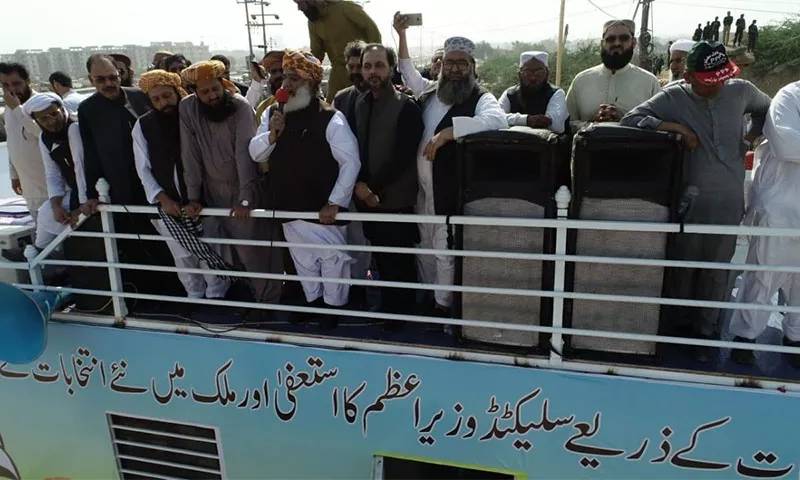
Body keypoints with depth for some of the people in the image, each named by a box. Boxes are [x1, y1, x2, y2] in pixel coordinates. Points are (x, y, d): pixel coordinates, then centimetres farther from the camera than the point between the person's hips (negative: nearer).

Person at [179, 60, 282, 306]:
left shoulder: (241, 106, -18)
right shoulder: (187, 109, -9)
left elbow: (244, 152, -24)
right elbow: (190, 154, -7)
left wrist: (244, 198, -29)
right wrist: (193, 196, -7)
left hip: (245, 188, -3)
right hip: (213, 191, 3)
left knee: (256, 248, -2)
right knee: (226, 249, 10)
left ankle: (268, 299, 15)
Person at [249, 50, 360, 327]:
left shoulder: (330, 118, -15)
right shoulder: (273, 113, 5)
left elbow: (350, 162, -17)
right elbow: (256, 154, 7)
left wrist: (335, 202, -20)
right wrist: (271, 134, -14)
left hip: (321, 207, -6)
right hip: (288, 205, 6)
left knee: (332, 257, 5)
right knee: (302, 258, 20)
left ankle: (333, 305, 25)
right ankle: (313, 301, 39)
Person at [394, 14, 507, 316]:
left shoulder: (480, 99, -10)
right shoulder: (429, 91, 9)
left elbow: (497, 120, -32)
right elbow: (406, 69, 27)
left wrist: (447, 132, -34)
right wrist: (401, 34, 18)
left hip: (450, 189, -6)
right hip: (422, 187, 7)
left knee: (445, 250, 2)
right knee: (424, 246, 17)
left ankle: (443, 305, 18)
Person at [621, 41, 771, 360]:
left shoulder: (740, 91, 5)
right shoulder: (673, 98, -4)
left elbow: (765, 108, 26)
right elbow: (630, 119, -13)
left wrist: (752, 137, 11)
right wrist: (675, 127, -20)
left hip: (727, 203, 2)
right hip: (688, 200, -2)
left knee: (716, 271, 10)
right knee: (682, 266, 9)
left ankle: (706, 332, 26)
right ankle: (677, 325, 28)